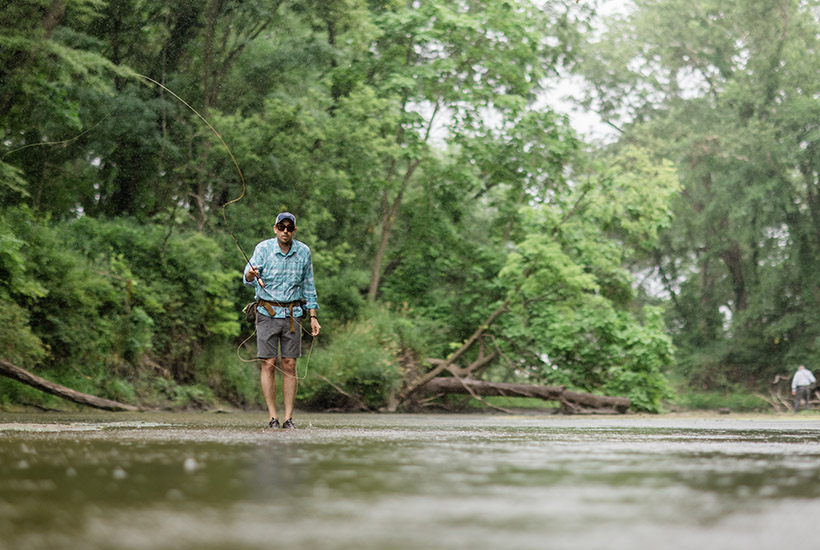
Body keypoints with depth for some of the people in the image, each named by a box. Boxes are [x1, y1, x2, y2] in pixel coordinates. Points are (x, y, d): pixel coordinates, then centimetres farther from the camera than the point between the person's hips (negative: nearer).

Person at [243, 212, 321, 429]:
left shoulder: (303, 252, 3)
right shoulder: (263, 248, -6)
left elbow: (308, 285, 13)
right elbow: (247, 278, -19)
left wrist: (313, 316, 9)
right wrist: (251, 275, -43)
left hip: (292, 314, 2)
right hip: (267, 312, -2)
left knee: (290, 365, 0)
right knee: (269, 365, -4)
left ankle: (289, 417, 4)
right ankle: (272, 417, 1)